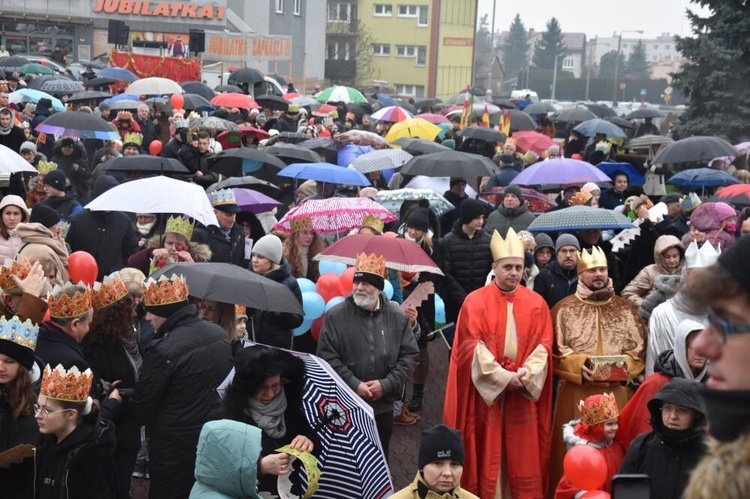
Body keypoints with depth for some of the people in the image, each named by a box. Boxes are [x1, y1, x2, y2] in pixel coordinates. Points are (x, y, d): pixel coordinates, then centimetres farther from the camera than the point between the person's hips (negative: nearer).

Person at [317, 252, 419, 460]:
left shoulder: (397, 316, -1)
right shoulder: (336, 316, -8)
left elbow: (409, 354, 1)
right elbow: (327, 357, -9)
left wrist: (387, 384, -11)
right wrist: (354, 385, -16)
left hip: (383, 405, 2)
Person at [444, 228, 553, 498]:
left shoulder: (536, 303, 6)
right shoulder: (475, 301, -2)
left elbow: (543, 345, 2)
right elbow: (472, 345, -9)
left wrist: (526, 374, -14)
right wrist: (502, 376, -14)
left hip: (524, 389, 2)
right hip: (487, 389, -2)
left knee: (523, 454, 6)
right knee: (488, 454, 2)